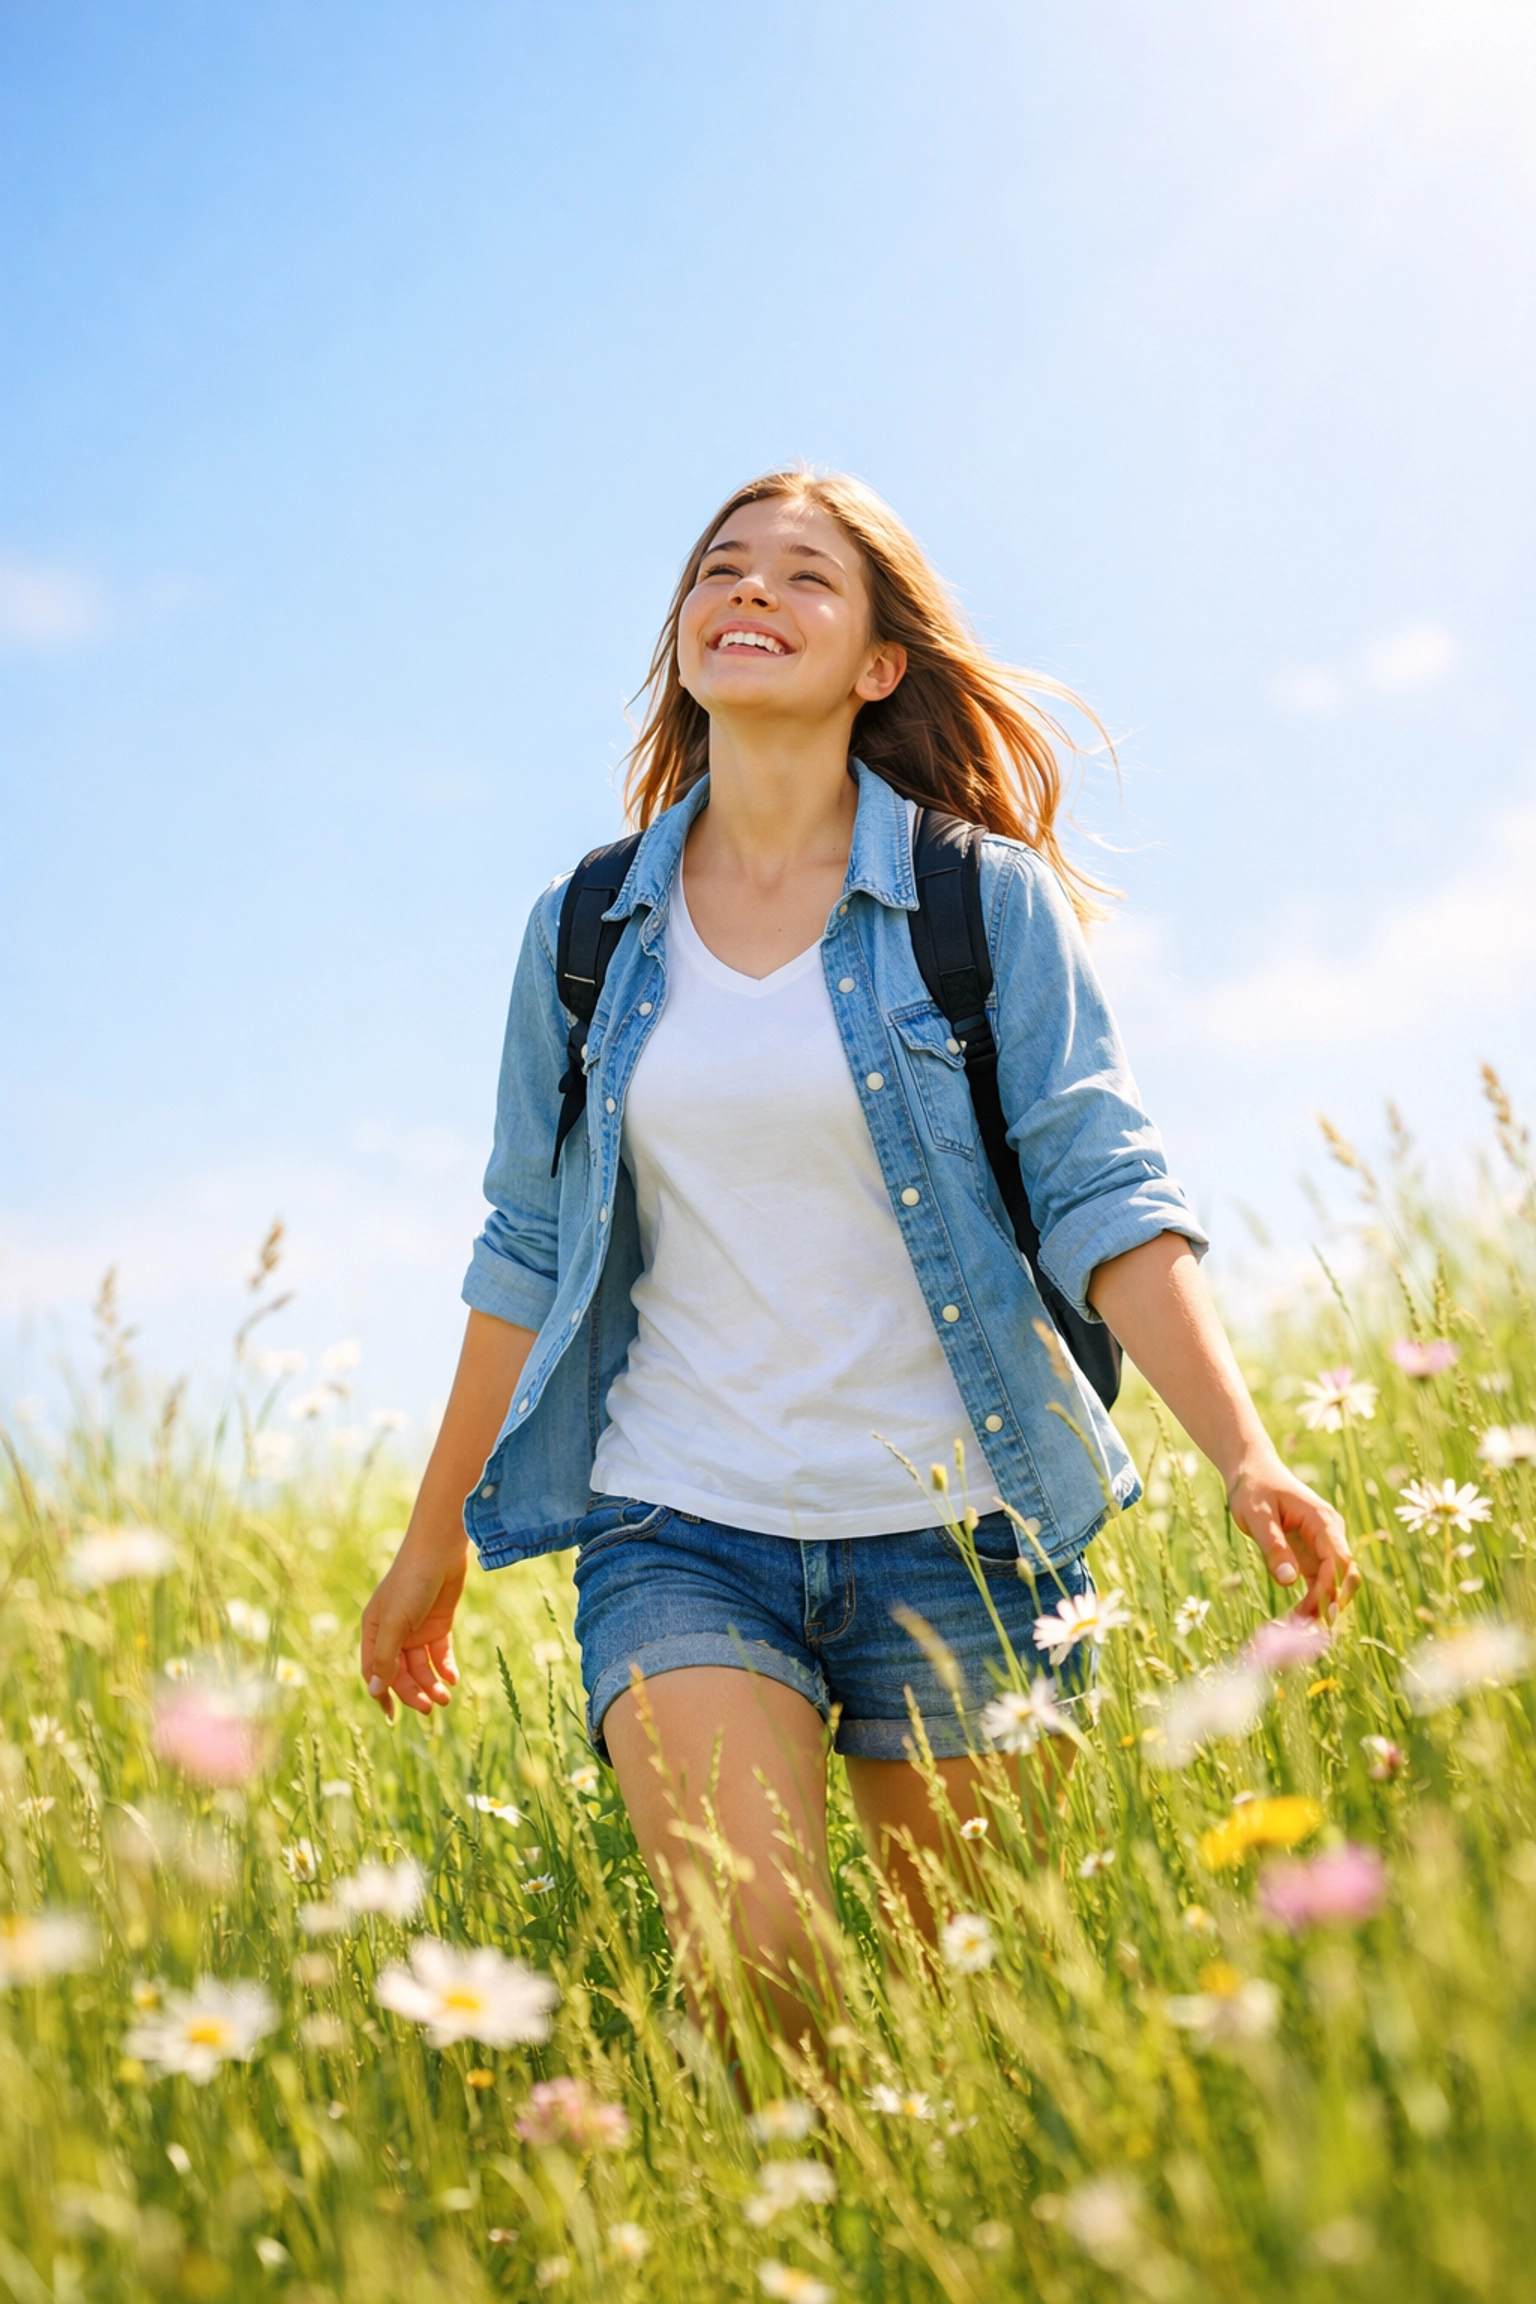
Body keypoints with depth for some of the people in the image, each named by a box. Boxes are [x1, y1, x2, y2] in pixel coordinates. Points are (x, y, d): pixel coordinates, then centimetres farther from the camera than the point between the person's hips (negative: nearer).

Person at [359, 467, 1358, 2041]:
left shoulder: (986, 904, -1)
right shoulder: (585, 934, 6)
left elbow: (1103, 1195, -7)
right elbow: (528, 1250, 12)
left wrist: (1246, 1458, -20)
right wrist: (434, 1543, 16)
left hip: (953, 1532, -1)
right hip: (679, 1529, 1)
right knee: (754, 1973, -16)